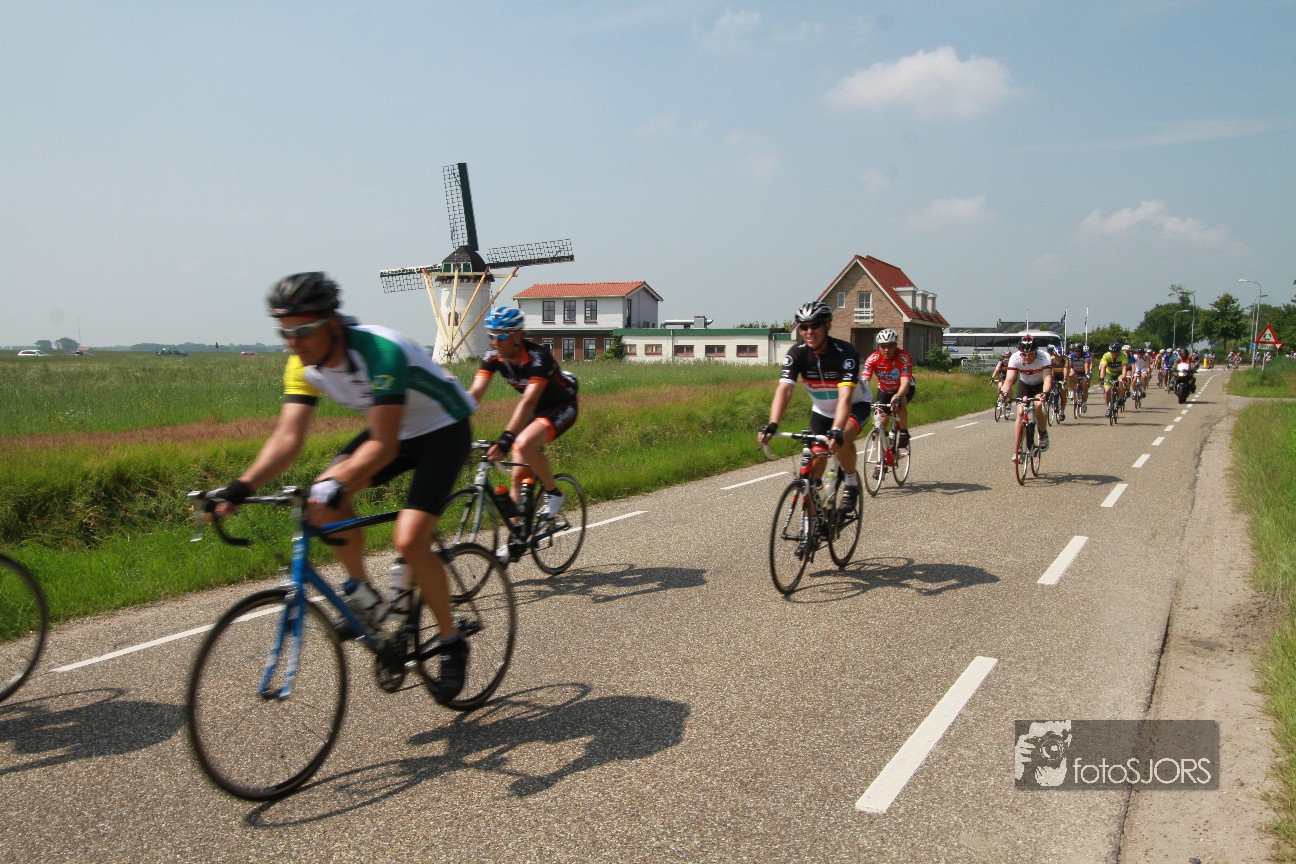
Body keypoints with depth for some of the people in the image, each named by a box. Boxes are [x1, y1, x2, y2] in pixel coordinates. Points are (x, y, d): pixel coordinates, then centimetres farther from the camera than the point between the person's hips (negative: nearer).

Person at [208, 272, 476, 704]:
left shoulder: (381, 352, -34)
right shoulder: (304, 365, -11)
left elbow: (384, 445, -37)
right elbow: (288, 436, -15)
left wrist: (337, 484, -50)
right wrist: (241, 486, -28)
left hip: (443, 430, -7)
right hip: (392, 430, 7)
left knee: (409, 540, -21)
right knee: (325, 496, -16)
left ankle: (453, 644, -1)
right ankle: (363, 595, 3)